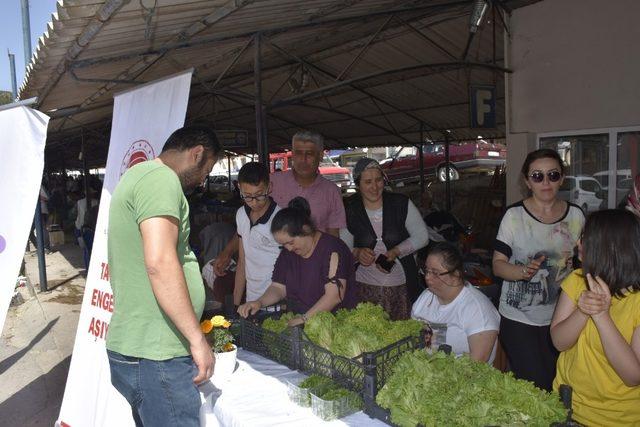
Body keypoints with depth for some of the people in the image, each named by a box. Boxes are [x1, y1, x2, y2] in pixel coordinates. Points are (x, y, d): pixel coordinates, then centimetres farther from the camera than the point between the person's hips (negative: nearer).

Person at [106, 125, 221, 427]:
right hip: (155, 356, -10)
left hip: (132, 345, 10)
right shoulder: (161, 178, -14)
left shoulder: (137, 175, 19)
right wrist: (197, 339, -20)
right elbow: (160, 263, -26)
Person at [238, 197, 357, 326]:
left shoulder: (332, 249, -15)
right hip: (295, 321, 6)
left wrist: (305, 318, -24)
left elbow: (334, 296, -21)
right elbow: (278, 287, 11)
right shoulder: (288, 253, 9)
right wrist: (259, 303, -7)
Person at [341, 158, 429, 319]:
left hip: (401, 286, 0)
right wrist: (357, 253, -17)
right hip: (364, 287, 0)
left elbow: (422, 236, -1)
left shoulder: (401, 203, -1)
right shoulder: (350, 210, 2)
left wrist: (396, 251, -15)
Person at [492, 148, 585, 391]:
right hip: (518, 319, -4)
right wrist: (523, 271, -29)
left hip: (560, 317, 4)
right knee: (536, 387, -4)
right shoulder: (514, 215, -10)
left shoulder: (576, 215, 1)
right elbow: (498, 264, -10)